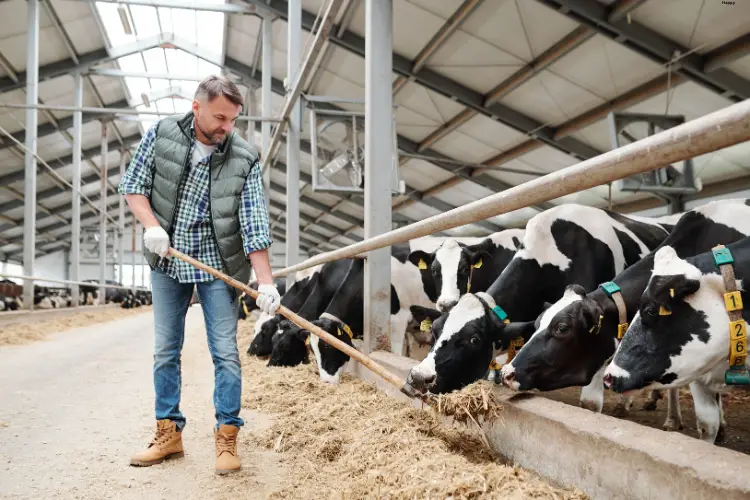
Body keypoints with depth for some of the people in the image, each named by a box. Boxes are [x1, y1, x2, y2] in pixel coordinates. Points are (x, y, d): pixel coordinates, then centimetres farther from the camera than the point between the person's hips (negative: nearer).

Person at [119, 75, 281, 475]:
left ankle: (227, 437, 12)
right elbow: (132, 185, 3)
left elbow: (254, 225, -13)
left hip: (218, 264, -2)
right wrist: (150, 224, -16)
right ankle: (169, 433, 23)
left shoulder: (245, 159, -10)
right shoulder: (160, 135, -5)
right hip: (167, 262, 2)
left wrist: (265, 282, -18)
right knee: (165, 351, 9)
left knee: (225, 351, -1)